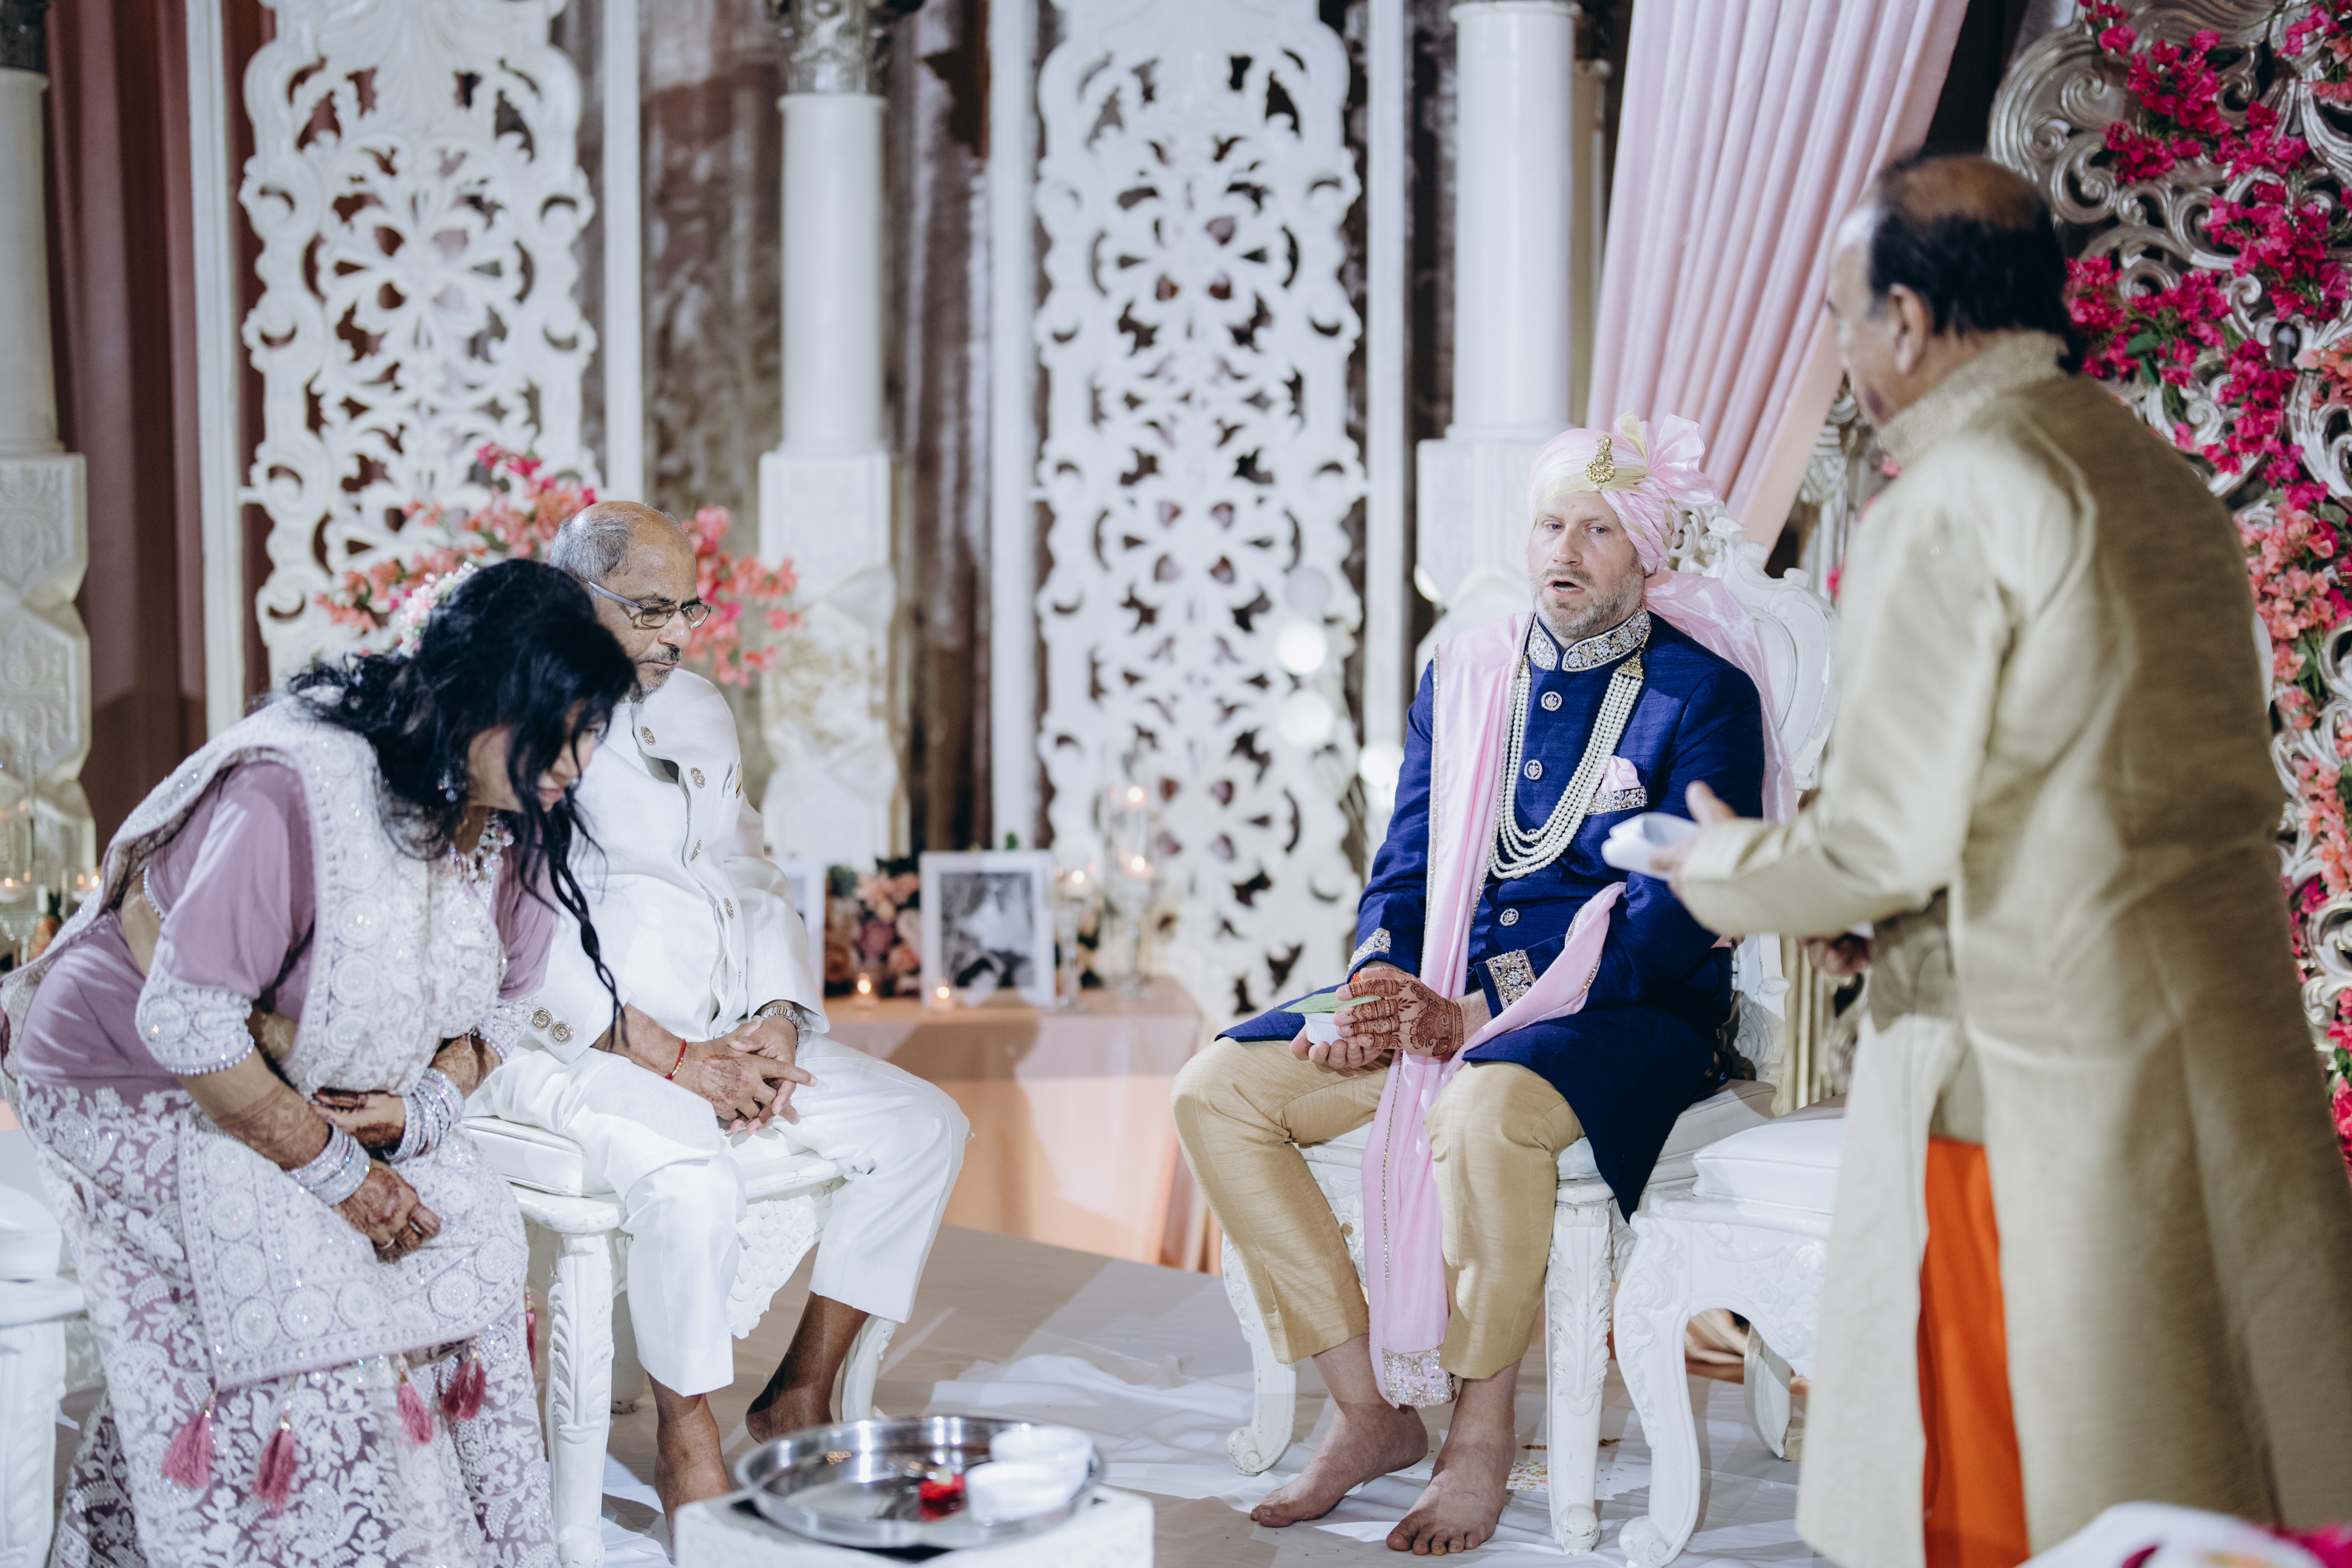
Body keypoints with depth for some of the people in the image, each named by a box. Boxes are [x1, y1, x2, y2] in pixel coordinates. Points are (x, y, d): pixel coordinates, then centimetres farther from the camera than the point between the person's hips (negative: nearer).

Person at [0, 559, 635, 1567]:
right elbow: (190, 1027, -29)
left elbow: (498, 1004, 5)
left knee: (469, 1230, -11)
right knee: (295, 1267, -26)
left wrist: (422, 1107, -16)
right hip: (134, 1086, -7)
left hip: (331, 1095, 7)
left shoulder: (518, 822, -8)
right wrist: (337, 1173, -23)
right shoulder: (294, 791, -32)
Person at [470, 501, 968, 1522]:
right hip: (568, 1047, -8)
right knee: (693, 1172, -36)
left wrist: (778, 1018, -2)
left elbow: (751, 884, 18)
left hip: (721, 1037, 8)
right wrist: (677, 1062, -20)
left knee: (926, 1128, -4)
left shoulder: (698, 711, 16)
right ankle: (687, 1445, -15)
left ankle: (801, 1394, 5)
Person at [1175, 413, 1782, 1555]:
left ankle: (1483, 1429, -15)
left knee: (1485, 1110, -39)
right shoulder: (1463, 672, 12)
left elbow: (1676, 917, -13)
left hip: (1628, 1013, -6)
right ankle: (1370, 1411, -6)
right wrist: (1377, 1000, -9)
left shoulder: (1705, 693, -5)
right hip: (1446, 998, 6)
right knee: (1217, 1090, -13)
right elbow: (1406, 869, 14)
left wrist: (1478, 1018, -22)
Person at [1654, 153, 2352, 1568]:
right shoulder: (2167, 481, 12)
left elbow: (1887, 840, -15)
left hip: (2035, 1074, -8)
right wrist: (1888, 918, 20)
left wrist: (1730, 869, 5)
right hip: (2231, 1050, 8)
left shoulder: (1945, 506, -14)